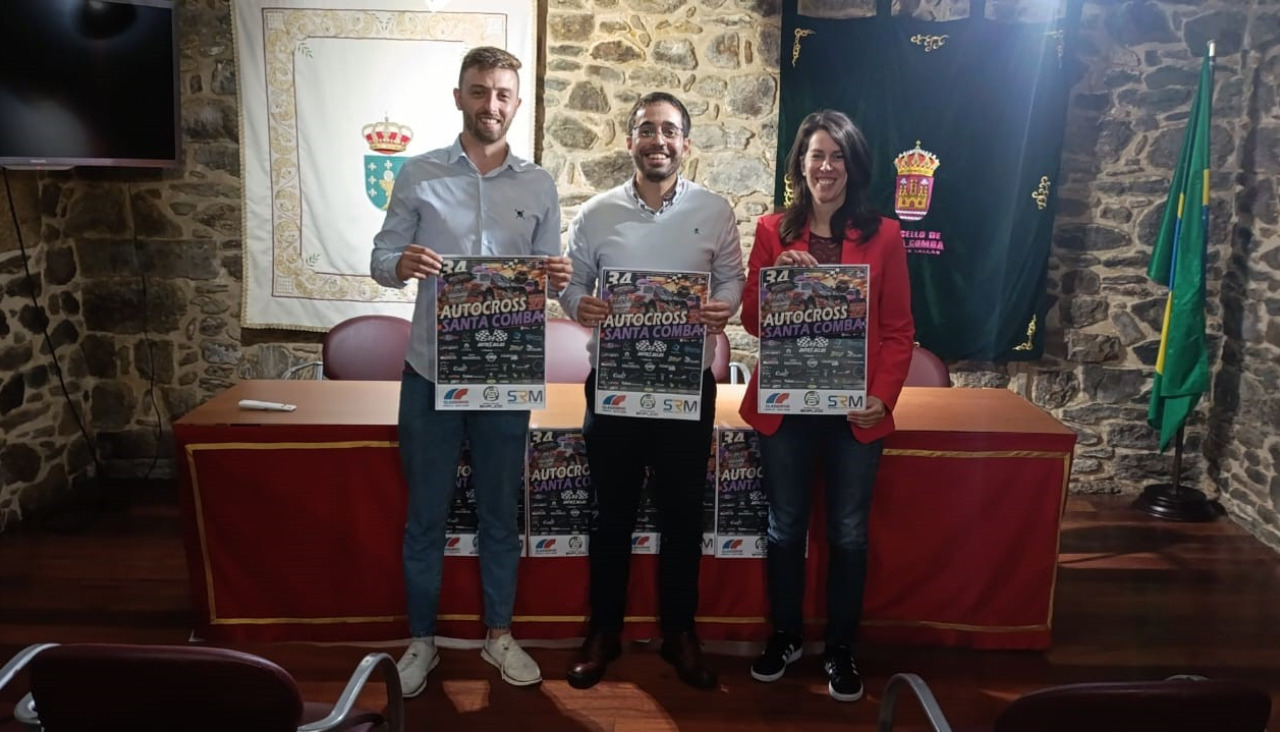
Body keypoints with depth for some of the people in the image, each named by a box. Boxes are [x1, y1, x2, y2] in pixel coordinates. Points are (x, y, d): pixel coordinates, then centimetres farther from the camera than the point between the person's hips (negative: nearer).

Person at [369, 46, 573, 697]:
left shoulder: (539, 185, 5)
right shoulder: (419, 173, 0)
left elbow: (546, 275, 8)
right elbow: (380, 259, 0)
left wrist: (558, 279, -16)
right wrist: (401, 265, -23)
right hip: (431, 371, -1)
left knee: (501, 512, 12)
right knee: (425, 515, 9)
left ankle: (498, 633, 29)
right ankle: (421, 640, 26)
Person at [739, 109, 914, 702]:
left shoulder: (882, 235, 0)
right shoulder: (773, 230, 3)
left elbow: (899, 330, 0)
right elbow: (752, 321, 3)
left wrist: (882, 396, -13)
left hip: (856, 410, 0)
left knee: (848, 534, 9)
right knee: (785, 527, 12)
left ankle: (840, 648, 27)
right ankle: (785, 635, 32)